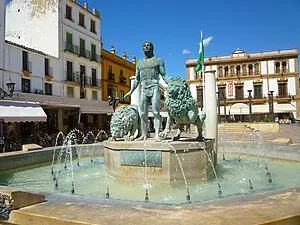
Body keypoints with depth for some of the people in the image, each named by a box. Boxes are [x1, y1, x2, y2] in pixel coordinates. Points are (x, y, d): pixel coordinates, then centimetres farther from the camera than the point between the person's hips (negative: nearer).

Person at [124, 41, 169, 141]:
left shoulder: (158, 60, 10)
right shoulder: (139, 63, 20)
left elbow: (164, 75, 4)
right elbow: (137, 80, 21)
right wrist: (131, 91, 15)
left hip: (154, 88, -4)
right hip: (144, 90, 4)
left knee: (156, 112, -11)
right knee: (143, 114, 0)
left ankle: (157, 134, -13)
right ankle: (144, 135, 4)